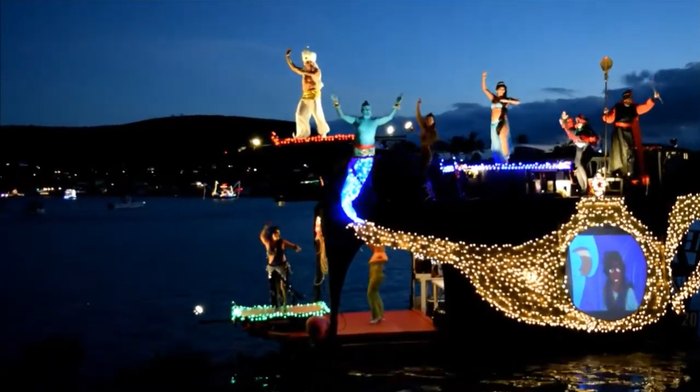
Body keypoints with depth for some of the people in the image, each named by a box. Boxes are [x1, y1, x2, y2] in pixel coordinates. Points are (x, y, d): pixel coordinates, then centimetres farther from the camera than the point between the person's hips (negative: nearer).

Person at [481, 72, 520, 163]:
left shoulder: (507, 99, 6)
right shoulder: (493, 98, 15)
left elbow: (518, 102, -8)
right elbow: (484, 89, 13)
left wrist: (507, 101, -15)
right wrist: (483, 78, 2)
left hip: (502, 123, -4)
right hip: (494, 124, 4)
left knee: (503, 143, -14)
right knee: (496, 145, 3)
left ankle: (506, 162, -13)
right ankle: (500, 164, 6)